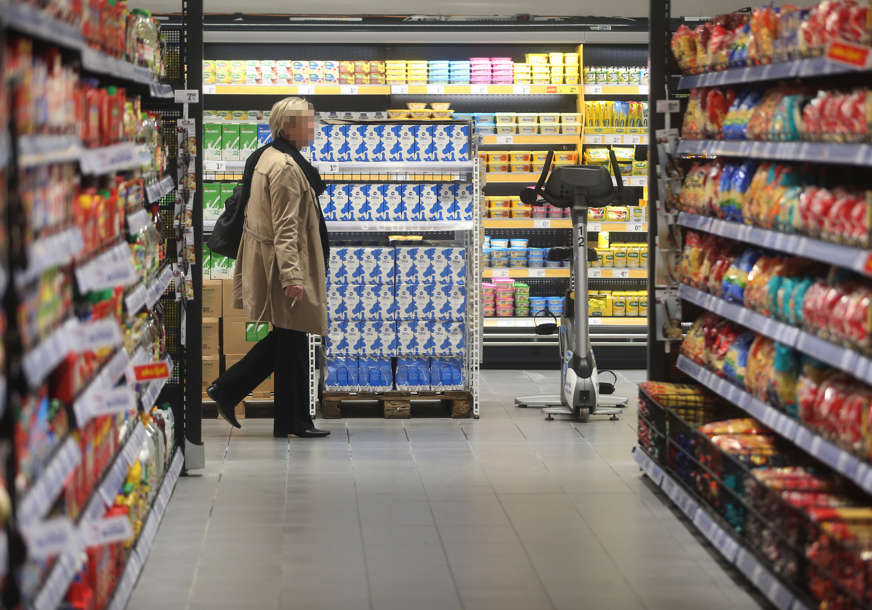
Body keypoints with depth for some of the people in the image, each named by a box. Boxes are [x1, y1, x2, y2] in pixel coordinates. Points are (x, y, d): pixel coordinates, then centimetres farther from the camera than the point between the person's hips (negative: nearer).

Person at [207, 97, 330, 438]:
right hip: (283, 264, -10)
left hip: (267, 262, 10)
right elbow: (285, 229, -24)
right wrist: (292, 276, -26)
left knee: (284, 340, 16)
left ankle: (226, 390, 17)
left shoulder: (269, 157, 14)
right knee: (292, 343, -1)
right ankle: (294, 421, 8)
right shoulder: (286, 167, -19)